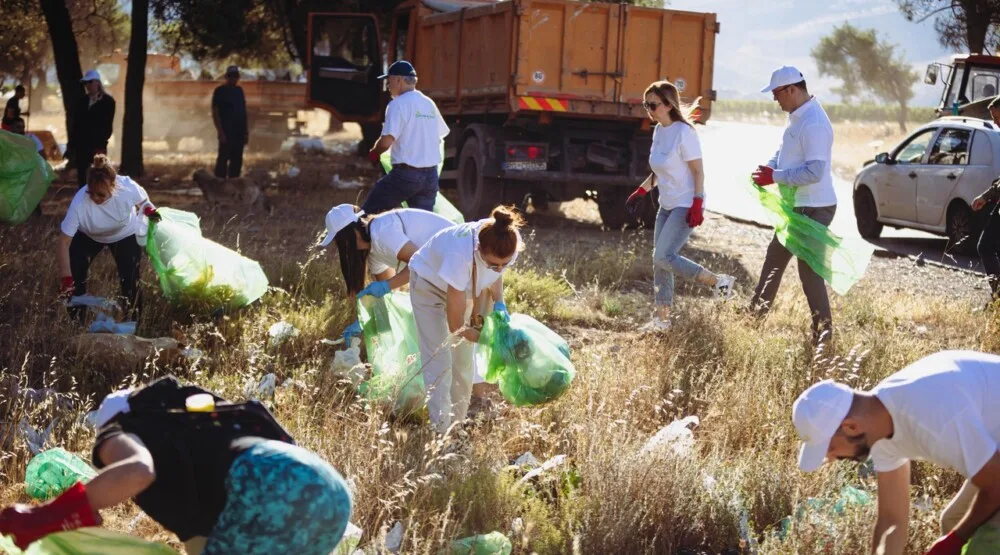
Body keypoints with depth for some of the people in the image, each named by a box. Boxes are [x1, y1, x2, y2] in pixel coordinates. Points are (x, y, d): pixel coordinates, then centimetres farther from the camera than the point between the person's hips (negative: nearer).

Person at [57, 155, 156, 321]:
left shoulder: (128, 188, -35)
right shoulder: (79, 203, -39)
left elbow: (143, 201, -7)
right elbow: (64, 243, -35)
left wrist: (149, 210, -31)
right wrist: (66, 278, -40)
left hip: (125, 235, 1)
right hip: (88, 236, -1)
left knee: (130, 279, -8)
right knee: (75, 278, -12)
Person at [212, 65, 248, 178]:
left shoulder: (239, 91, 14)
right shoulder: (220, 91, -5)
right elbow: (215, 113, -9)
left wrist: (247, 131, 11)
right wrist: (220, 132, -16)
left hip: (239, 132, 7)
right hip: (226, 133, -6)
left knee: (237, 160, 9)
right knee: (223, 159, -7)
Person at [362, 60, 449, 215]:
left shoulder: (398, 104, -11)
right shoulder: (429, 104, 13)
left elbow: (387, 140, -19)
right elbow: (441, 136, 19)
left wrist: (374, 152, 0)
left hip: (406, 174, -7)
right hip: (430, 175, 7)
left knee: (367, 214, 5)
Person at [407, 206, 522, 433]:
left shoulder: (506, 245, -31)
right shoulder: (461, 255, -45)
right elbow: (456, 326, -35)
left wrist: (499, 303, -17)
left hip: (463, 286, 5)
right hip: (430, 285, -5)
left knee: (464, 361, 9)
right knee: (439, 364, -11)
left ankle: (459, 423, 21)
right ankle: (442, 431, -9)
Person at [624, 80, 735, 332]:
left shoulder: (683, 132, -17)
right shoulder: (659, 131, 8)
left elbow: (698, 171, -16)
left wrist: (697, 205, -23)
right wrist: (641, 192, 15)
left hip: (686, 206, -9)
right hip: (667, 205, 9)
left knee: (664, 257, -17)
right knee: (659, 261, 8)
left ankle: (719, 282, -6)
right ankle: (662, 318, 15)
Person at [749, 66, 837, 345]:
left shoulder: (813, 124, -24)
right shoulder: (797, 117, 9)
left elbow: (814, 172, -29)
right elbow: (785, 150, 22)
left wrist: (775, 177, -23)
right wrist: (769, 167, 2)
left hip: (813, 208, -11)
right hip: (797, 206, 11)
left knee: (809, 271, -7)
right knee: (775, 258, 23)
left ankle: (823, 332, 1)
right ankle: (756, 312, 39)